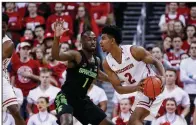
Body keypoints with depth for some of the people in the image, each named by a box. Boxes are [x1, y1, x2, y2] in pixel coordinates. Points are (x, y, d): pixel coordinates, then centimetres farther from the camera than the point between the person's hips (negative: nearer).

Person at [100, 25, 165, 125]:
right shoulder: (107, 63, -5)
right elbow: (118, 88, -7)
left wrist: (162, 77, -28)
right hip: (140, 92, 8)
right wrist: (136, 87, -27)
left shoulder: (135, 51, -20)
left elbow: (156, 62, -8)